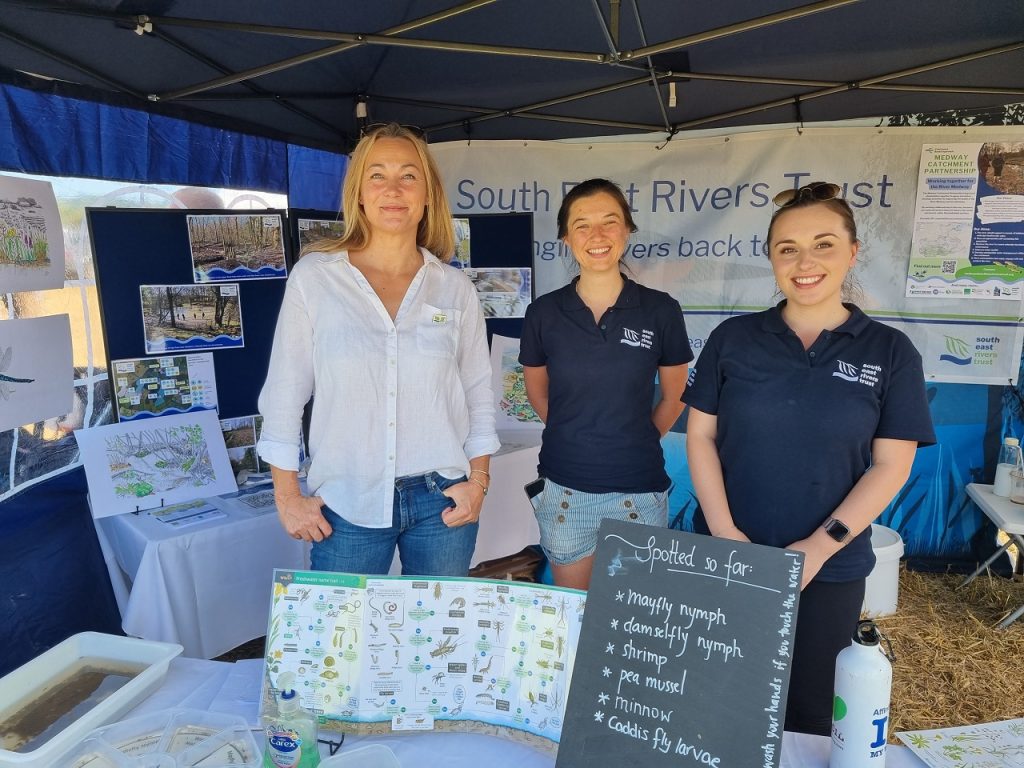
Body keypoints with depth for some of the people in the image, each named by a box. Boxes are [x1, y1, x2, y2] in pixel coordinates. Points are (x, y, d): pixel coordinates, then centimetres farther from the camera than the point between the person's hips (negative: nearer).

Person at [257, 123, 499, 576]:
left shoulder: (456, 289, 2)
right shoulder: (313, 277, -3)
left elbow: (478, 395, 7)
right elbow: (284, 394, 0)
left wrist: (478, 481, 0)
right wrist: (287, 496, -1)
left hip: (442, 499, 2)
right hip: (345, 504, -1)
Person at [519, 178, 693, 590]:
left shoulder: (660, 310, -5)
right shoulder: (544, 313, -3)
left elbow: (674, 397, 7)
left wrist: (634, 443, 10)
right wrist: (574, 437, 10)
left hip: (638, 491, -1)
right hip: (563, 491, 1)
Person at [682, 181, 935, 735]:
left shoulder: (890, 352, -3)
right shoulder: (733, 338, -1)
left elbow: (891, 466, -5)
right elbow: (700, 435, -1)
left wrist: (819, 547, -14)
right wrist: (724, 533, -12)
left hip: (829, 570, 0)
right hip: (724, 558, 1)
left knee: (807, 709, 14)